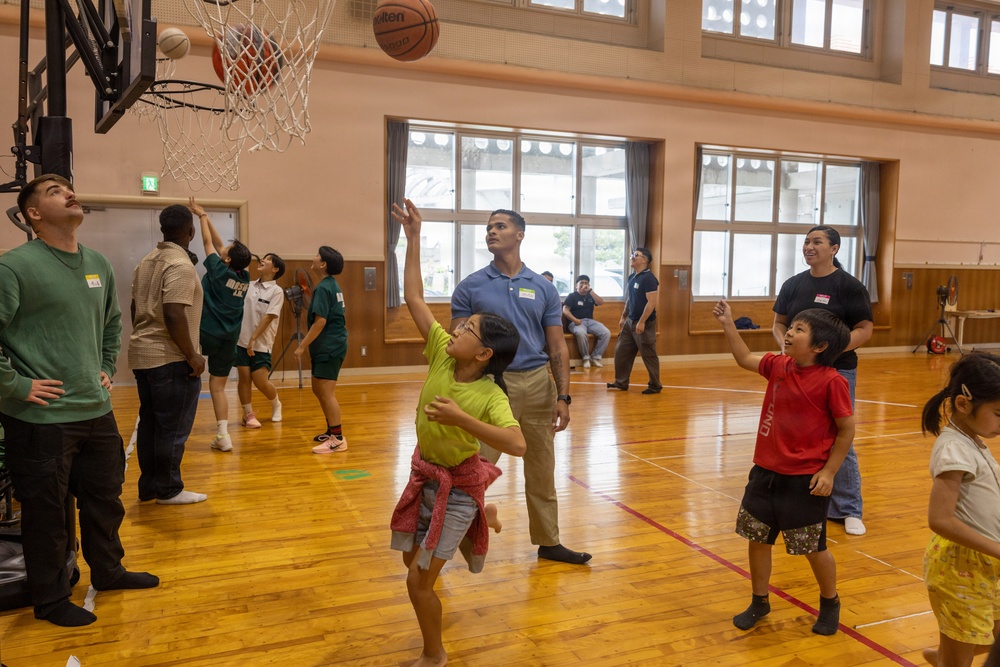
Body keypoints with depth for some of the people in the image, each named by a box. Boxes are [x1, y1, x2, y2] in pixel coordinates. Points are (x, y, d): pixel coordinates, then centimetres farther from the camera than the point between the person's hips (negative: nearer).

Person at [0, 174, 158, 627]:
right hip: (42, 420, -7)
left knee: (105, 498, 19)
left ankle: (108, 571, 39)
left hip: (97, 412, 7)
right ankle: (50, 599, 26)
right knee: (46, 513, 8)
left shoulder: (99, 265, 9)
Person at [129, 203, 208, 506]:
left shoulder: (147, 261, 13)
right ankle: (168, 490, 9)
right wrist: (192, 356, -17)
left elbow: (136, 308, 18)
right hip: (170, 358, -9)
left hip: (142, 355, 9)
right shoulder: (181, 265, -16)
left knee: (150, 423, 14)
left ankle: (149, 486, 23)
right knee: (173, 427, 1)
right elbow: (174, 315, -24)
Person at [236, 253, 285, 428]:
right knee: (243, 378, 2)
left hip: (261, 344, -4)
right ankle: (248, 414, 13)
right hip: (241, 341, 4)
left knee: (260, 382, -4)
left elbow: (268, 317, -13)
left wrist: (253, 339, -17)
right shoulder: (249, 286, 8)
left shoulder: (276, 291, -7)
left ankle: (276, 405, 24)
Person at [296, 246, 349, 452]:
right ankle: (332, 431, 26)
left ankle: (338, 439, -2)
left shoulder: (323, 288, -16)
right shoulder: (332, 285, 14)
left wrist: (303, 345, -17)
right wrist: (308, 340, 25)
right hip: (329, 346, 10)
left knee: (326, 393, -7)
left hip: (329, 348, -10)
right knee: (319, 390, 17)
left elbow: (320, 321, -21)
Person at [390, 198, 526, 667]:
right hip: (424, 475, 6)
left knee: (418, 581, 0)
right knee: (412, 559, 23)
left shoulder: (490, 396, -25)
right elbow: (414, 298, -10)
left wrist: (461, 418, -43)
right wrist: (413, 238, -12)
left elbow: (518, 445, -40)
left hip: (457, 487, -6)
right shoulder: (441, 355, -12)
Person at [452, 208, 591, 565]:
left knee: (542, 472, 13)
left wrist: (563, 396, -3)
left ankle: (548, 542, 29)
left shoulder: (544, 288, 5)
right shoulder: (470, 288, 1)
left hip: (537, 385, 2)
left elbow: (557, 347, 6)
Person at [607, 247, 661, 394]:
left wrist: (642, 322, -24)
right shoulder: (632, 277, 11)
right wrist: (623, 317, 19)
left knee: (649, 356, 0)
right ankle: (621, 383, 21)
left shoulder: (649, 278, -16)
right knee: (621, 352, 10)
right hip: (630, 321, 9)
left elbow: (651, 302, -21)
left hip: (644, 323, -9)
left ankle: (655, 386, 12)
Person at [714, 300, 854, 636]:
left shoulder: (831, 382, -17)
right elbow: (745, 359, 16)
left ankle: (830, 602, 39)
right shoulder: (777, 366, 0)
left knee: (814, 547, 11)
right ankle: (759, 601, 33)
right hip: (766, 471, 6)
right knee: (756, 537, 13)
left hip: (806, 480, -6)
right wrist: (728, 324, 7)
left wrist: (828, 472, -12)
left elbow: (846, 429, -10)